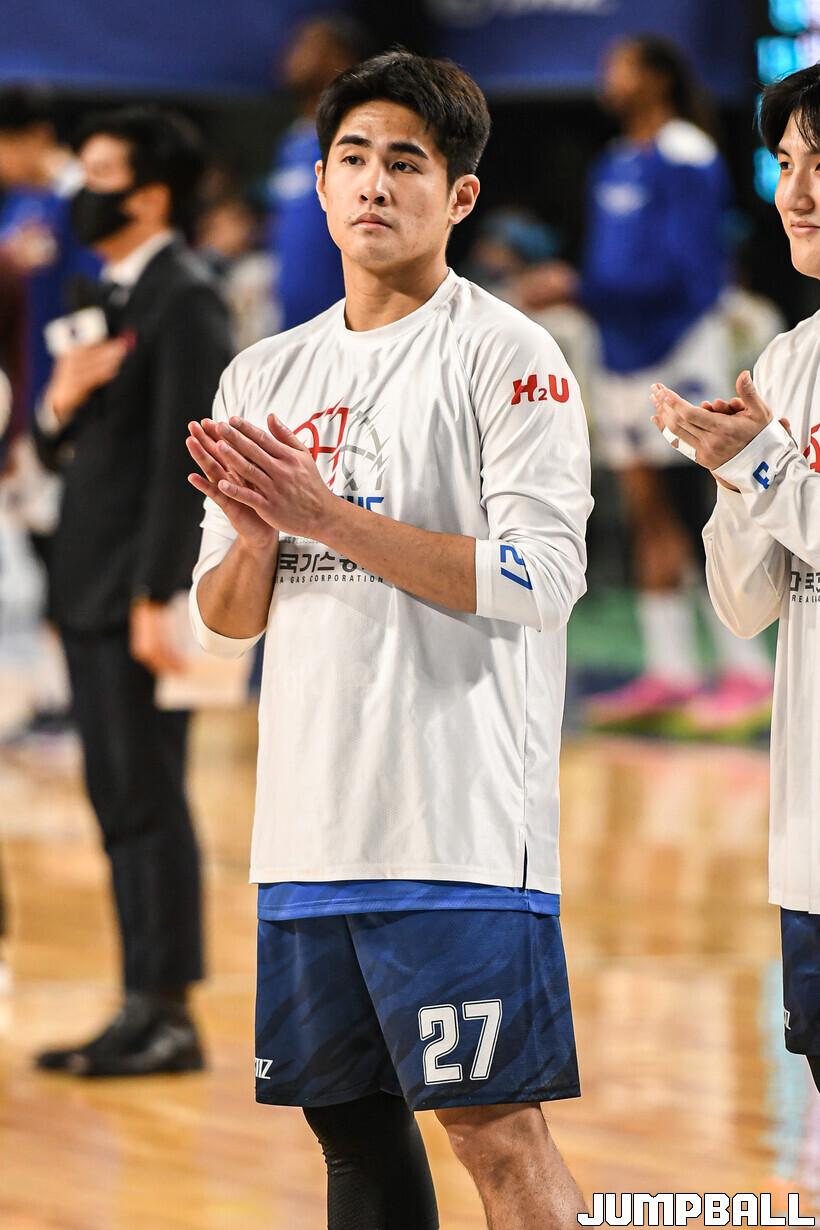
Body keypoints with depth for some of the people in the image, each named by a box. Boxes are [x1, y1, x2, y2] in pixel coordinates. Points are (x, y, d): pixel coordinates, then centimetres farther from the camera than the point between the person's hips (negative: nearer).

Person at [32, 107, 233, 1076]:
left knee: (148, 800, -5)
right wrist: (61, 405, -4)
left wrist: (157, 597, -21)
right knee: (118, 805, 10)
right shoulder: (108, 298, 16)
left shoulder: (184, 301, -11)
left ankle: (167, 1014, 0)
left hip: (144, 593, -9)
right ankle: (142, 1011, 15)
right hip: (90, 588, 9)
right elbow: (65, 450, 19)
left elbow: (183, 457, -17)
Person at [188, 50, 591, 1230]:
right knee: (351, 1121, 10)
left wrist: (332, 516, -17)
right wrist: (254, 537, -7)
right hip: (309, 820, 6)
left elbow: (542, 579, -13)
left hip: (461, 819, -6)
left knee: (494, 1127, -8)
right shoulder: (265, 375, 15)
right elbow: (222, 621, 16)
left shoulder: (506, 355, -3)